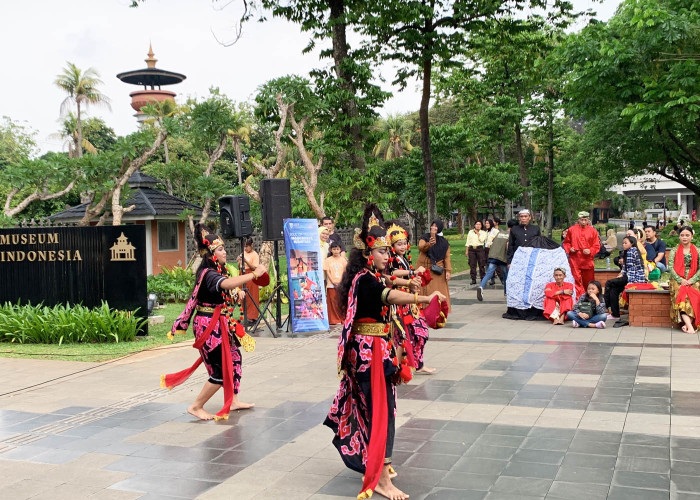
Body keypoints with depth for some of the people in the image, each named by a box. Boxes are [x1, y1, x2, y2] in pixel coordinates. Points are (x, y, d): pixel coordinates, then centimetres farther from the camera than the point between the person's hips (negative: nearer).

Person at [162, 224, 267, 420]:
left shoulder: (217, 271, 8)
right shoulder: (208, 274, -21)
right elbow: (227, 284, -40)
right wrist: (255, 274, -35)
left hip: (221, 324, 10)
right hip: (210, 326, -10)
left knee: (235, 359, 18)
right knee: (221, 371, -6)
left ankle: (233, 401, 31)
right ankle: (196, 407, 7)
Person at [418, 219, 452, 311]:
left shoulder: (444, 242, 10)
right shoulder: (425, 237, 3)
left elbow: (447, 257, 5)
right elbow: (420, 247, -18)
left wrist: (448, 271, -6)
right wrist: (429, 244, -39)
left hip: (438, 270, 2)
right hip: (425, 269, -2)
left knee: (439, 292, 2)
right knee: (427, 291, -5)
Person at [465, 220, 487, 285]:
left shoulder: (483, 232, 8)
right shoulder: (470, 232, 15)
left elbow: (482, 240, -9)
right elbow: (468, 242, 15)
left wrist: (477, 233, -3)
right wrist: (466, 250, 8)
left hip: (480, 248, -2)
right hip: (471, 249, 2)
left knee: (481, 265, -3)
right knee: (472, 265, 0)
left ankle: (482, 279, 3)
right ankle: (473, 279, 5)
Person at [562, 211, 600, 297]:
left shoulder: (593, 231, 5)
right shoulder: (572, 229, 5)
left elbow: (597, 245, 6)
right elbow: (566, 243, 13)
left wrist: (590, 251, -12)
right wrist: (569, 248, -6)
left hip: (587, 260, 1)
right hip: (575, 260, -1)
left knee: (588, 280, 8)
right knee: (576, 280, -7)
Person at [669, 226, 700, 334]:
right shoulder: (674, 251, 11)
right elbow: (671, 268, 2)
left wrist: (691, 280, -10)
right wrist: (681, 280, -12)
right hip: (677, 280, -1)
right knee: (680, 293, -33)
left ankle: (686, 324, -33)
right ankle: (689, 325, -41)